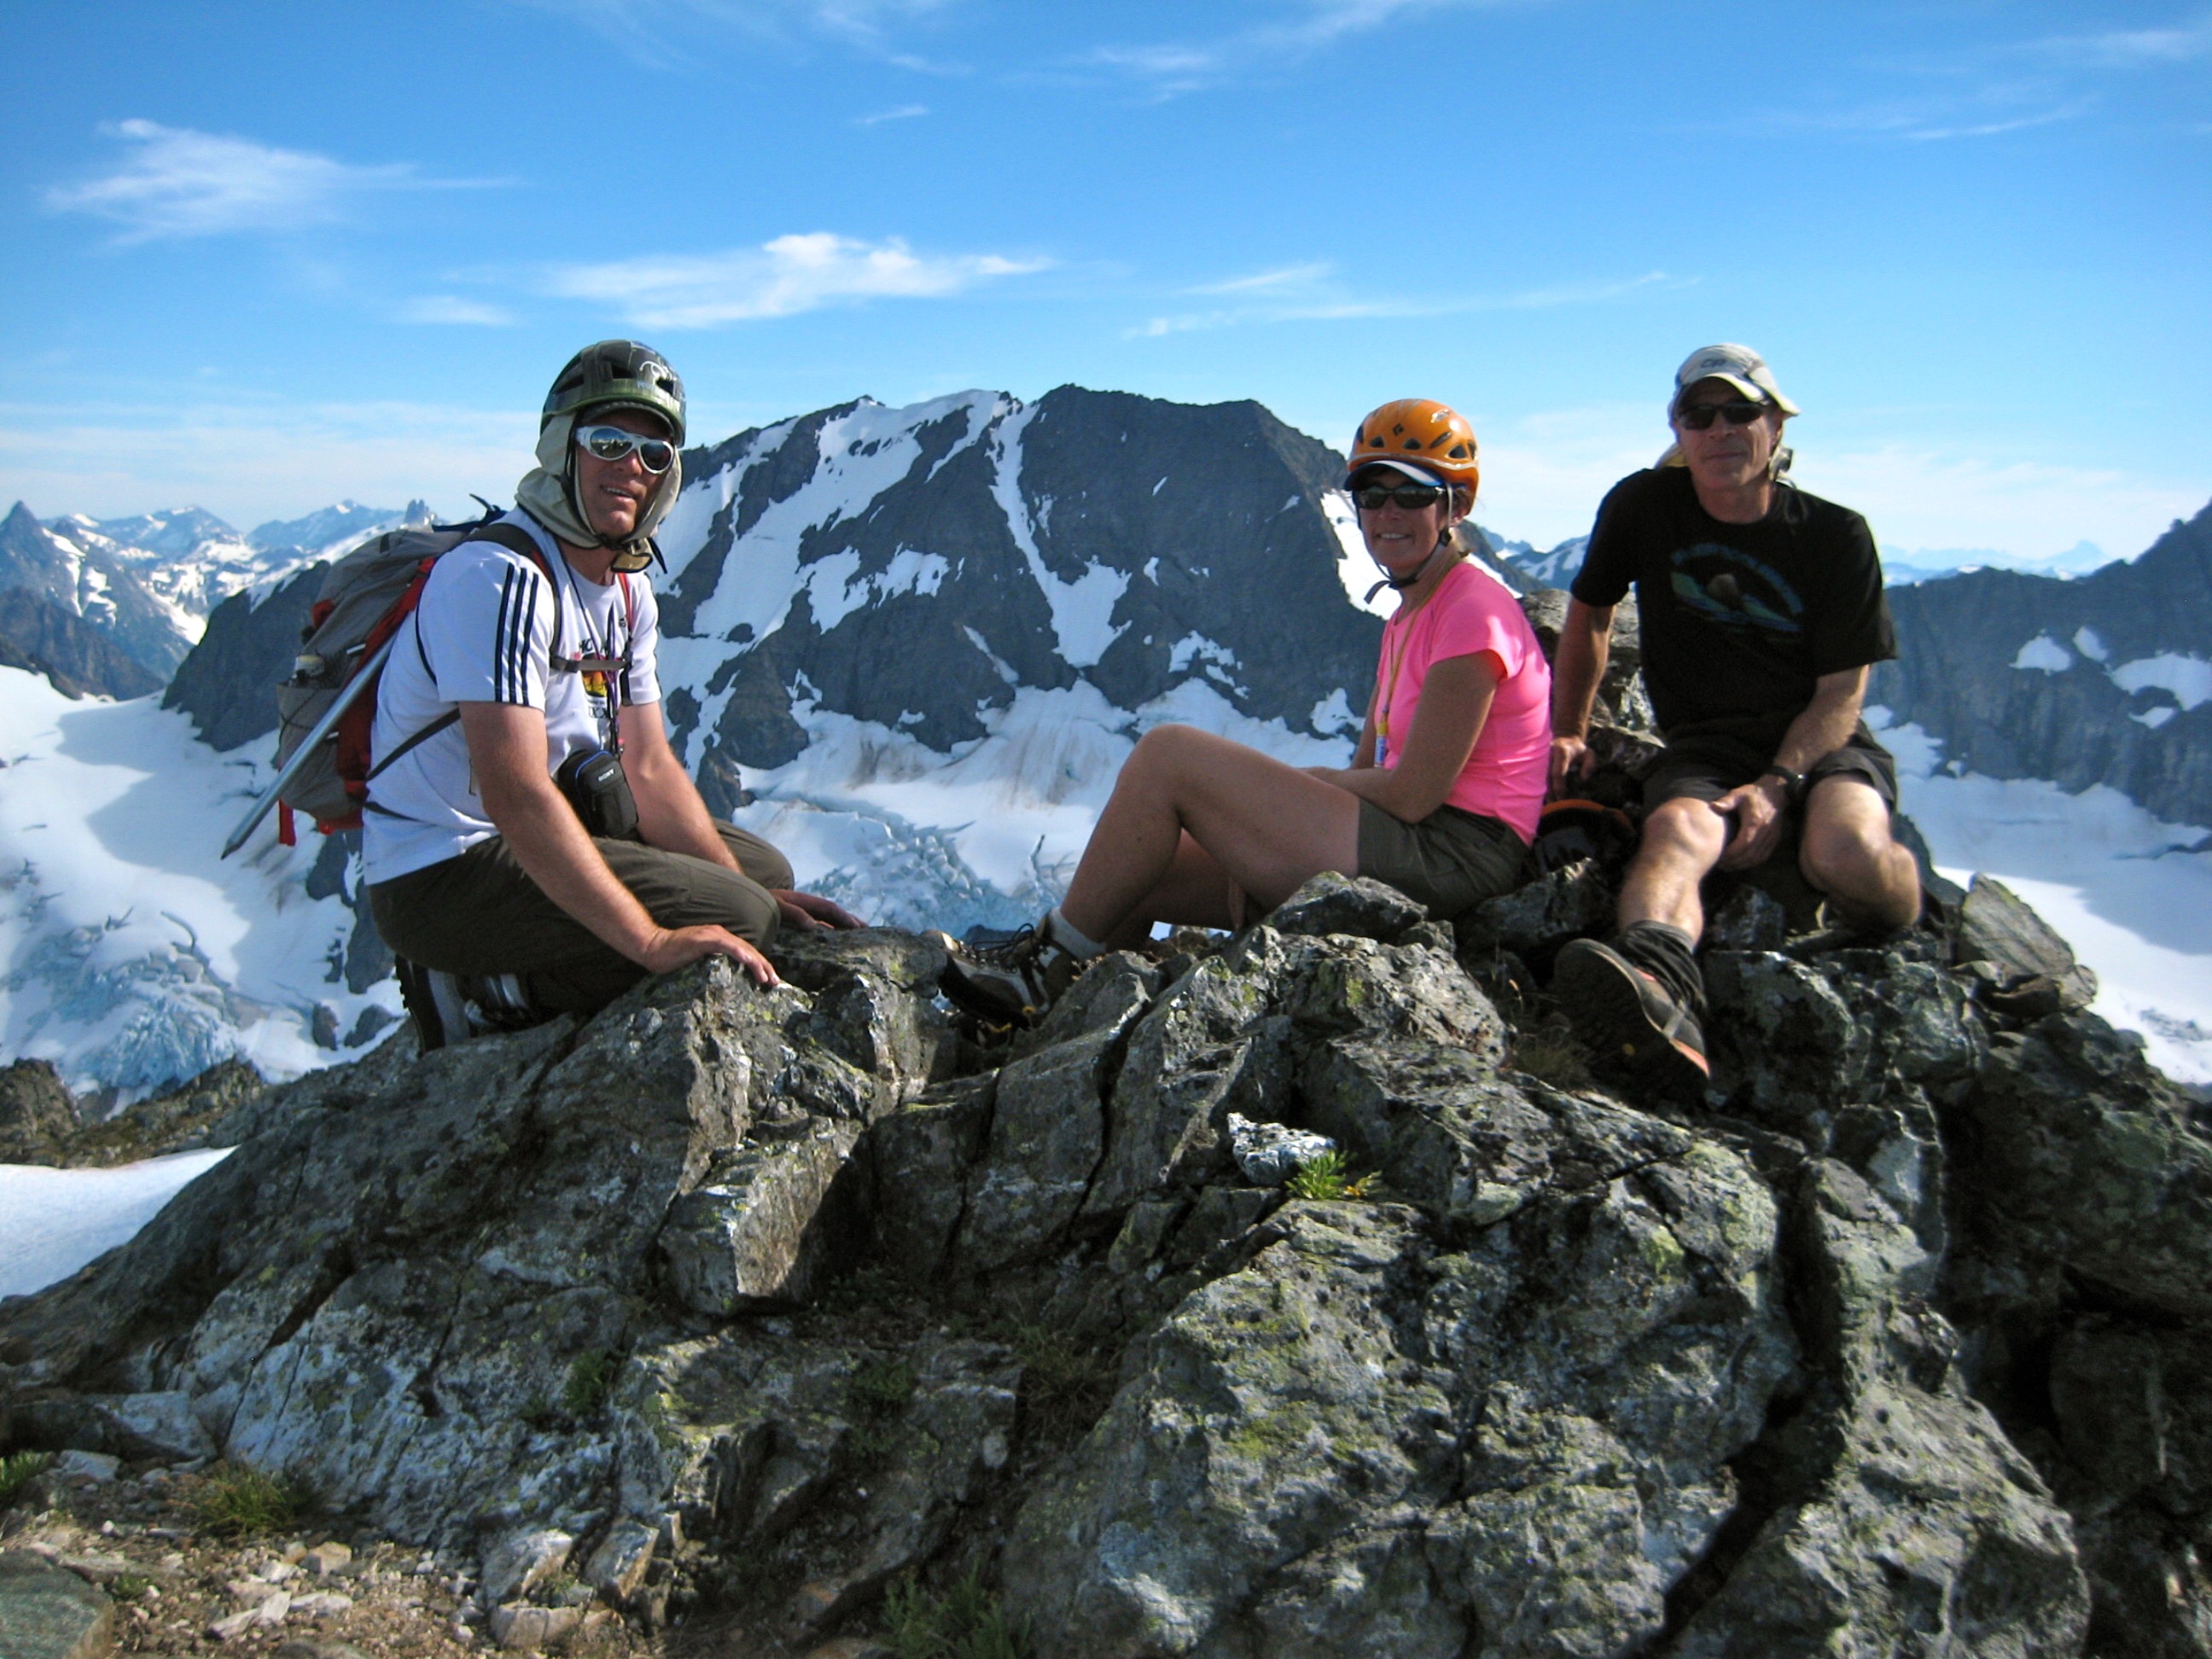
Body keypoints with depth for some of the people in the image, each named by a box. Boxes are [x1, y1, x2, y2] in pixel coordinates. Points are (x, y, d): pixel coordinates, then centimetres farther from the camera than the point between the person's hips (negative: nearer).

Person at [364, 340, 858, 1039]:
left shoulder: (629, 589, 8)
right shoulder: (503, 576, -22)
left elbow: (649, 768, 8)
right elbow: (514, 794, -30)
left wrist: (756, 895, -1)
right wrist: (652, 941, -33)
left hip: (538, 840, 10)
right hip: (443, 876, -10)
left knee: (765, 869, 14)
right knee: (736, 917, -21)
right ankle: (495, 995, -4)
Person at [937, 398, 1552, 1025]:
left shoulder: (1472, 612, -10)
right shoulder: (1409, 618, 20)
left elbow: (1412, 795, -16)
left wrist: (1302, 781, -2)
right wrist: (1273, 803, -3)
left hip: (1447, 853, -10)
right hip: (1402, 849, 10)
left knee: (1168, 752, -14)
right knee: (1135, 877, 4)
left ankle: (1049, 967, -4)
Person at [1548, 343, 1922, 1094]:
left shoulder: (1836, 536, -1)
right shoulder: (1641, 507, 2)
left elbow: (1840, 694, -3)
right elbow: (1588, 617, 17)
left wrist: (1777, 784, -19)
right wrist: (1569, 734, 13)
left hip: (1819, 746, 0)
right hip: (1703, 748, 1)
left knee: (1845, 854, -35)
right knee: (1676, 829, -36)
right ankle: (1659, 989, -68)